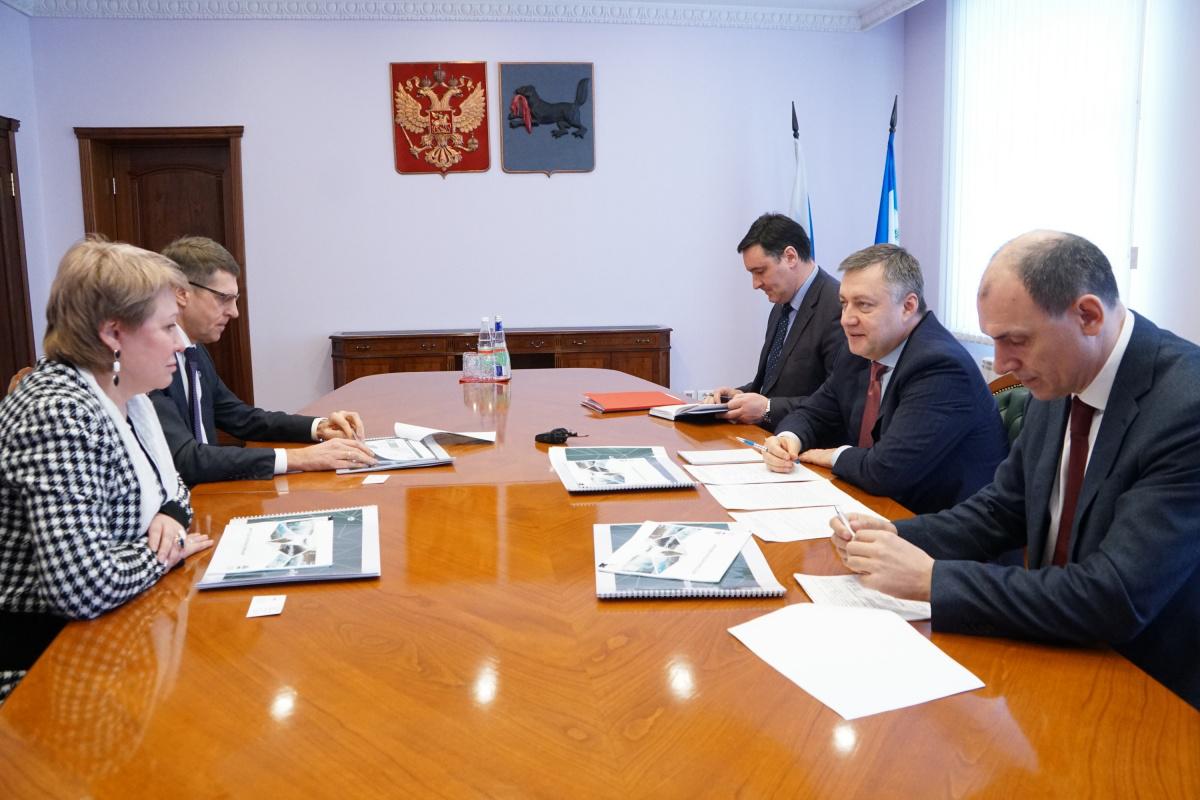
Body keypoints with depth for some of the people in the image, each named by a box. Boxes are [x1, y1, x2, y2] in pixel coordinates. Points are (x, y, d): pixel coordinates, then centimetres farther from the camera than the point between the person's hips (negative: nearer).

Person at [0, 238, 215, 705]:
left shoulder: (126, 395, 2)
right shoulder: (59, 414, -26)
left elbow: (170, 485, 17)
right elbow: (85, 587, -34)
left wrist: (172, 516, -5)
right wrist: (164, 552, -16)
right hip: (45, 654, -8)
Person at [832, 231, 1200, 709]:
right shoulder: (1060, 381, -2)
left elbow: (1116, 599, -30)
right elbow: (1002, 509, 8)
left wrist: (930, 578, -28)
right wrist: (895, 538, -10)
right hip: (1061, 651, 6)